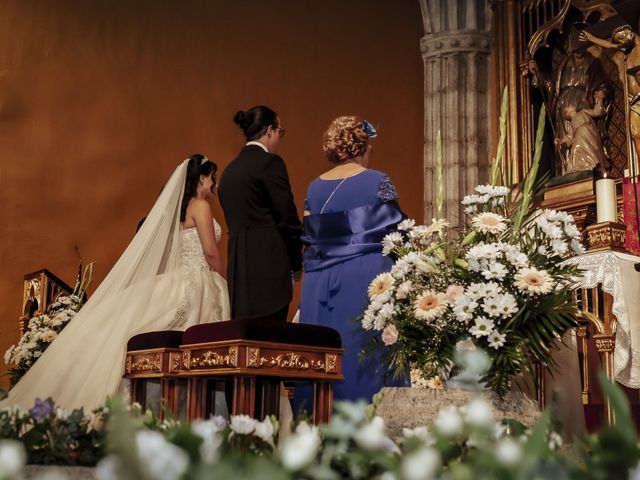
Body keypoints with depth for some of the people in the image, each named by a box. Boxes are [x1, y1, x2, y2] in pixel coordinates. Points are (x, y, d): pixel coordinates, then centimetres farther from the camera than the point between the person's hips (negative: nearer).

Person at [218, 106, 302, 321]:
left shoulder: (229, 170, 16)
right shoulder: (270, 163, -7)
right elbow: (287, 217, -9)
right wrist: (296, 264, 4)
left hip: (238, 267, 8)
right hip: (268, 266, -8)